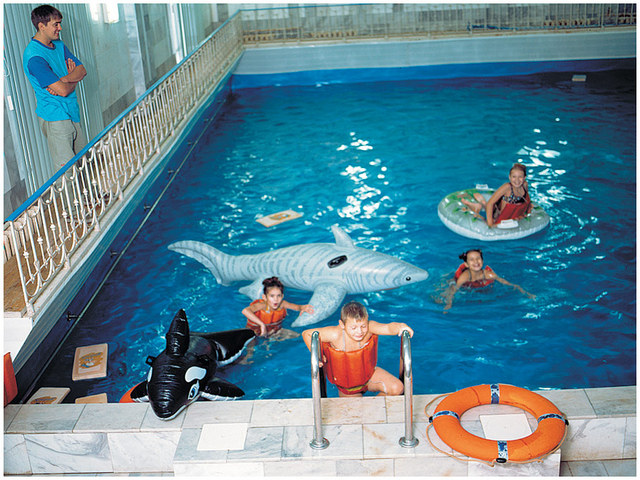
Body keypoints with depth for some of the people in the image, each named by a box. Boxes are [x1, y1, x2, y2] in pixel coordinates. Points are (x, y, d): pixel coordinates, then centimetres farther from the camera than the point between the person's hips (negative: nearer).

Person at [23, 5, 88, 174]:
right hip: (55, 117, -9)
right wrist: (73, 79, -3)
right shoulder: (34, 56, -20)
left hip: (72, 112, 9)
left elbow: (82, 70, 3)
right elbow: (64, 90, -24)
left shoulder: (59, 45, 9)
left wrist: (63, 80, -16)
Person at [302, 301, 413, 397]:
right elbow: (306, 334, -19)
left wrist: (399, 326, -66)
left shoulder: (369, 327, -27)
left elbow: (388, 327, -45)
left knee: (397, 389, -16)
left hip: (369, 374, 1)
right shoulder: (335, 334, -31)